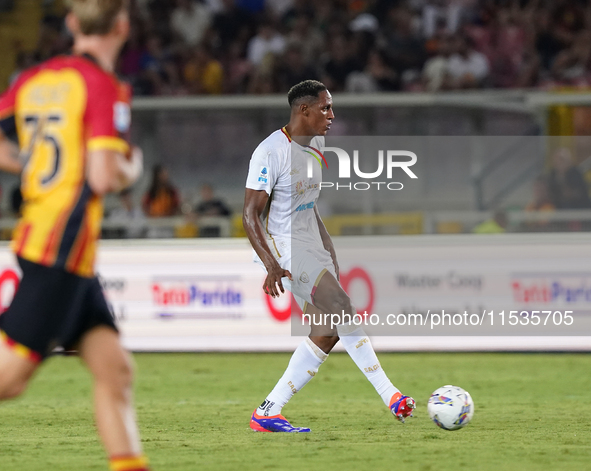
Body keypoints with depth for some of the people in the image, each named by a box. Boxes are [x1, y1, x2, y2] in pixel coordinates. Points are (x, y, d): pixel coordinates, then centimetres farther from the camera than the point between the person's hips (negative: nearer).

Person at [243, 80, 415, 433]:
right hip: (283, 245, -10)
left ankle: (268, 413, 6)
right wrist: (271, 265, -29)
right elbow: (250, 214, -19)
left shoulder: (316, 142, 10)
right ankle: (390, 395, -21)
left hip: (314, 243, 10)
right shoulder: (271, 152, -17)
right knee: (342, 310, -21)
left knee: (328, 332, 3)